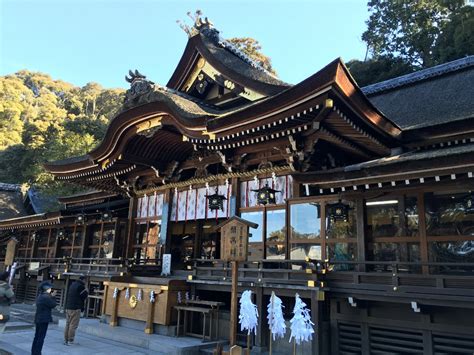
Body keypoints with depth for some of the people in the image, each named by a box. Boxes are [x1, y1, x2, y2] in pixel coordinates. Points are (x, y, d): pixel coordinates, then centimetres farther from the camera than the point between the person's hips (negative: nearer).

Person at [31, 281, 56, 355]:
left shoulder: (40, 296, 11)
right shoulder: (46, 297, -19)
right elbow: (53, 305, -13)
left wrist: (51, 296, 8)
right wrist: (53, 297, -3)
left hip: (38, 319, 10)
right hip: (44, 319, -10)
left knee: (37, 336, 16)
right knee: (41, 337, -2)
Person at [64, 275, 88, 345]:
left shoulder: (72, 285, 15)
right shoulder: (81, 286, -11)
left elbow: (67, 296, 20)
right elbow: (85, 296, -9)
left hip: (68, 308, 8)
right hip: (75, 308, -8)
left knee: (68, 324, 12)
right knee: (73, 325, -4)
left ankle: (66, 340, 16)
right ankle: (70, 340, -2)